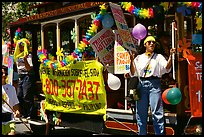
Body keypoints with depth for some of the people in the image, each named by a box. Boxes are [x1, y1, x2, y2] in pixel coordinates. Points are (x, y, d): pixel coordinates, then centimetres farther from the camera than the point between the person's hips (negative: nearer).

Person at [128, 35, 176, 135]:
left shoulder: (159, 57, 14)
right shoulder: (139, 58, 18)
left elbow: (167, 68, -3)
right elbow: (133, 73, 10)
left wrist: (170, 56, -16)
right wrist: (132, 60, -2)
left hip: (154, 84, -2)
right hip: (141, 84, 2)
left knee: (157, 113, -11)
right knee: (141, 113, 3)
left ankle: (160, 133, -11)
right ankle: (141, 133, 11)